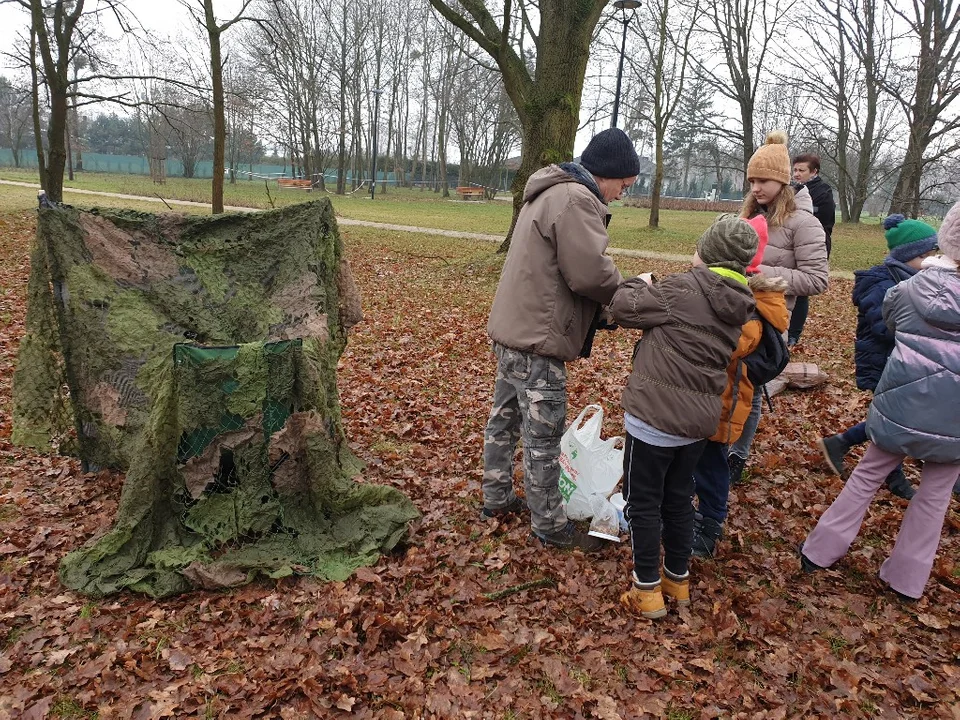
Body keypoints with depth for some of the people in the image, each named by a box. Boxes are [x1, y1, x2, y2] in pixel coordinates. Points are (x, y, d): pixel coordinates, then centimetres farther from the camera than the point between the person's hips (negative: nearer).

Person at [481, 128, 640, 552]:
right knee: (543, 436, 1)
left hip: (511, 327, 11)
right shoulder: (576, 201, -16)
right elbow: (590, 274, -23)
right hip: (538, 340, -11)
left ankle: (497, 499, 33)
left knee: (505, 418, 18)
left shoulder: (548, 194, 18)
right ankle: (549, 525, 15)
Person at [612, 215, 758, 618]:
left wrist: (640, 284, 7)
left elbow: (623, 306, -11)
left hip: (655, 416, -7)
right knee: (678, 499, 21)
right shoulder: (740, 310, 7)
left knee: (643, 502, 8)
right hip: (699, 419, 7)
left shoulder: (682, 289, -17)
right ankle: (677, 579, 35)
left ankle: (648, 589, 17)